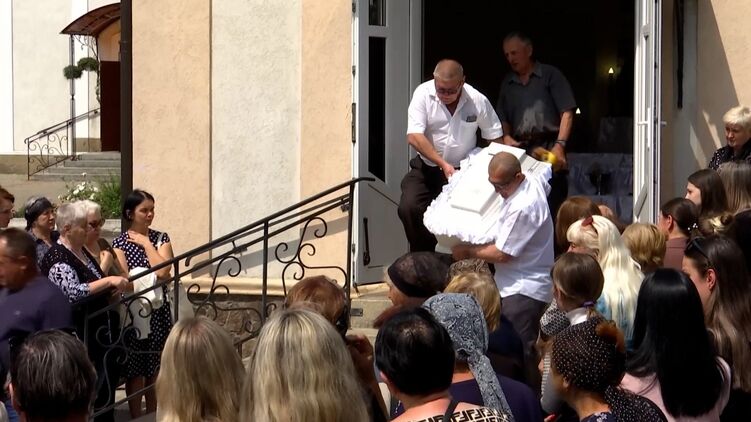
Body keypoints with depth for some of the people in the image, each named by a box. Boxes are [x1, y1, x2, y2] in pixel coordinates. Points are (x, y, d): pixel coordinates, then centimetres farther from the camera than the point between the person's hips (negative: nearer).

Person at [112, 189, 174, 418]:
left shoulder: (160, 238, 6)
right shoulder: (120, 243, -2)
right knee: (135, 370, 2)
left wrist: (146, 243, -7)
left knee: (155, 369, 9)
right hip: (133, 311, -3)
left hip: (158, 311, 3)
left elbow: (162, 271, -10)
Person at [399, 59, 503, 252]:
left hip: (463, 171, 0)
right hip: (426, 167, 0)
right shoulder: (423, 94, -14)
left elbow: (495, 139, 1)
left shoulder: (478, 101, -10)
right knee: (408, 208, -19)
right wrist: (443, 164, -27)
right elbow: (414, 137, -21)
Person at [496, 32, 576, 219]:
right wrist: (507, 137, 2)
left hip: (548, 148, -4)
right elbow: (504, 119, 23)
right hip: (520, 150, 4)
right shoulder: (507, 83, 19)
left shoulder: (550, 75, 4)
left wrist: (559, 145, -12)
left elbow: (567, 112, -2)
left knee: (553, 206, -10)